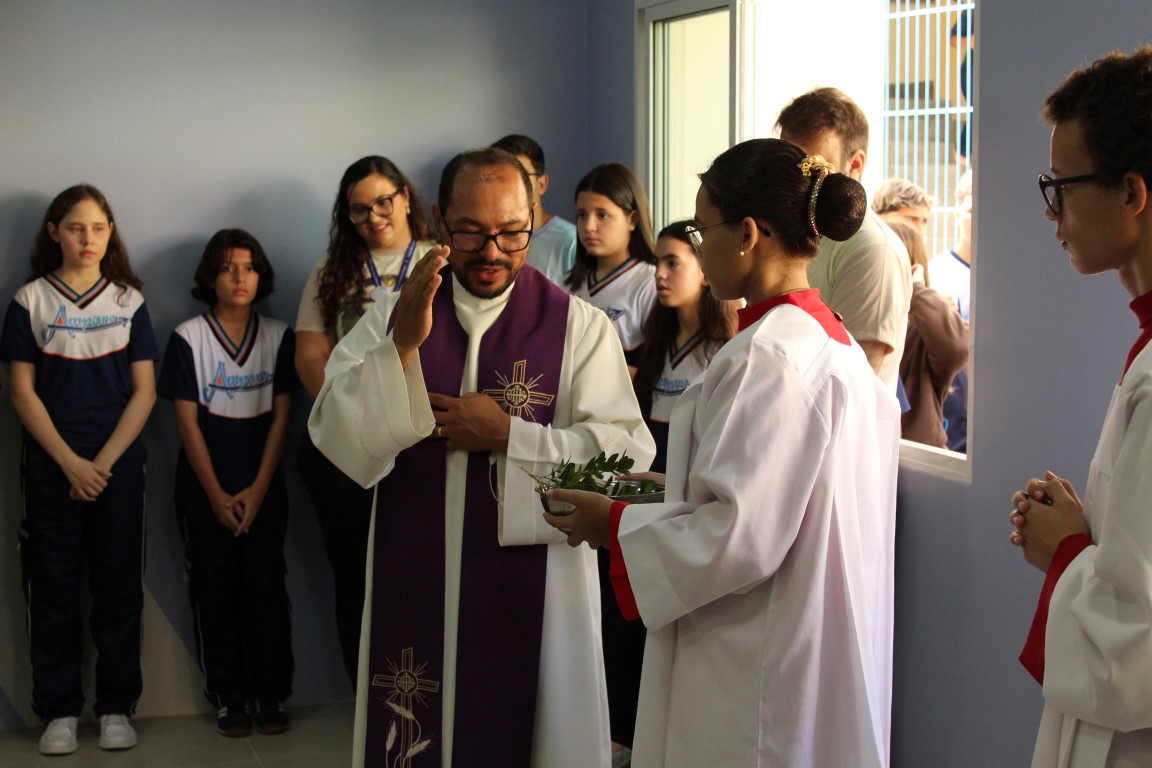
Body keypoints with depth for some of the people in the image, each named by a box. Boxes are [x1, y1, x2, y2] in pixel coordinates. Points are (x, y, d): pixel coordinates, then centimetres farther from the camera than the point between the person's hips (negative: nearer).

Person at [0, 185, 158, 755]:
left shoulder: (128, 301, 6)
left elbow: (144, 391, 2)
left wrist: (103, 462, -8)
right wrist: (72, 463, -9)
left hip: (118, 463, 1)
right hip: (52, 466, -1)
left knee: (118, 585, 3)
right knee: (54, 585, 2)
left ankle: (116, 708, 12)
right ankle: (59, 711, 11)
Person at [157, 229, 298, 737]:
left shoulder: (278, 337, 3)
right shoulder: (188, 338, -3)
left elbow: (281, 416, 1)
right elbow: (187, 421, -5)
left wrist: (257, 490, -7)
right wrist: (217, 495, -8)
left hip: (263, 490, 1)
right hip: (205, 491, -1)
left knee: (266, 589, 1)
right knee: (216, 593, 3)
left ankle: (270, 695, 10)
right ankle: (229, 697, 12)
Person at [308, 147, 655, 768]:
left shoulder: (579, 327, -1)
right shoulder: (391, 318, 6)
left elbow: (627, 451, -10)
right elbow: (337, 442, -4)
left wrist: (510, 437, -15)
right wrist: (402, 345, -17)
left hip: (532, 594, -2)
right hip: (414, 584, 2)